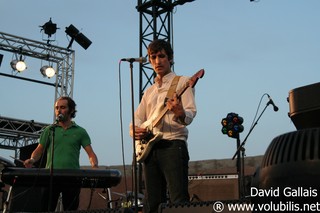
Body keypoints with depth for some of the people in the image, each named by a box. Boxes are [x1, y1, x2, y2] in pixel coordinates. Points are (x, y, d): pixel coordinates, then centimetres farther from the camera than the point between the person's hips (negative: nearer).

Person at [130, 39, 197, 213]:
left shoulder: (182, 82, 5)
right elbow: (136, 120, 21)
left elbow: (190, 114, -8)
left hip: (173, 145, -6)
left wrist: (180, 113, -32)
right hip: (149, 148, 6)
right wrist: (135, 131, -3)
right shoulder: (149, 91, 24)